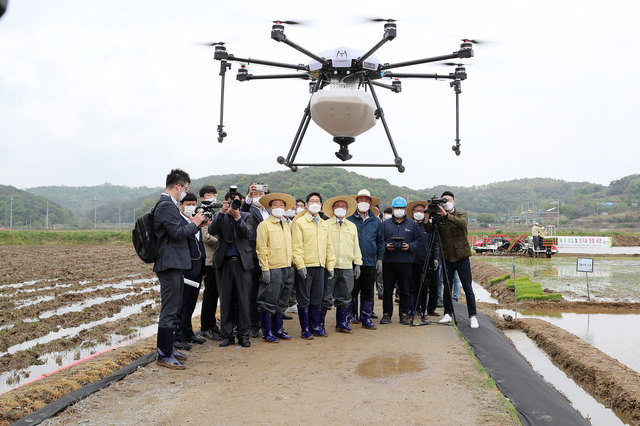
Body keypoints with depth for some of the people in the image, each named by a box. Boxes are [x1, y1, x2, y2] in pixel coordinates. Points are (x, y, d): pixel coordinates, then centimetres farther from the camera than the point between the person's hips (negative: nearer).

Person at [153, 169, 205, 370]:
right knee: (169, 311, -6)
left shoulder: (167, 204, 18)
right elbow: (177, 233, -23)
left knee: (173, 309, 19)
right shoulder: (167, 205, -16)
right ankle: (164, 356, 1)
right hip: (170, 265, -11)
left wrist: (193, 224, 11)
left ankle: (168, 348, 29)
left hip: (174, 265, 11)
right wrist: (194, 224, -8)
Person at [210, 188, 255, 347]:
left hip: (242, 262, -1)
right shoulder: (220, 216, 10)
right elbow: (212, 231, -8)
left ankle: (243, 334, 9)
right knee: (225, 300, 5)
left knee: (243, 299, 0)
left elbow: (249, 234, -7)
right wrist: (222, 212, -16)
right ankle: (227, 335, 15)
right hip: (224, 262, 1)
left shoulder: (246, 216, 9)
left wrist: (238, 217, -18)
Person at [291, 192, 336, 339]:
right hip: (305, 266, -5)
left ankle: (315, 326, 22)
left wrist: (330, 266, 12)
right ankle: (305, 329, 10)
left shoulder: (323, 224, 16)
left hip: (320, 266, 5)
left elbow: (328, 246, 18)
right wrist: (300, 265, -16)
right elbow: (296, 245, -8)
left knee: (317, 299, 11)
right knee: (304, 300, 1)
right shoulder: (299, 222, -2)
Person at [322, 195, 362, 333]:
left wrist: (357, 264, 11)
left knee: (344, 298, 10)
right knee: (325, 298, -2)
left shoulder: (352, 226, 15)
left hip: (347, 267, 4)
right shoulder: (326, 225, 2)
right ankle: (320, 325, 8)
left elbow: (356, 246, 17)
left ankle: (342, 324, 21)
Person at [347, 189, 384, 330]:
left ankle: (366, 319, 14)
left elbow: (380, 241, 14)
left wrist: (380, 259, 7)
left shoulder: (376, 221, 11)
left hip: (370, 262, 3)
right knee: (352, 291, 2)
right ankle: (351, 317, 15)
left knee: (368, 292, 7)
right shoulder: (349, 219, 2)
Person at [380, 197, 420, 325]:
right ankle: (387, 314, 14)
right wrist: (386, 246, -8)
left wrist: (410, 246, -11)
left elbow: (418, 240, 6)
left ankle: (404, 314, 14)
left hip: (406, 261, 0)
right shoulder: (385, 223, 11)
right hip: (388, 261, 1)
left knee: (405, 290, 4)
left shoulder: (412, 224, 10)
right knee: (387, 289, 4)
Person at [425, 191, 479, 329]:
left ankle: (473, 316, 7)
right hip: (447, 258, 2)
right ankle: (448, 314, 20)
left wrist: (447, 215, -35)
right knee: (447, 288, 8)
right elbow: (429, 230, -8)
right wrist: (427, 218, -25)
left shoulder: (461, 215, 1)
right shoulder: (439, 217, 6)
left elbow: (463, 223, -23)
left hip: (462, 257, -2)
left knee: (468, 289, 0)